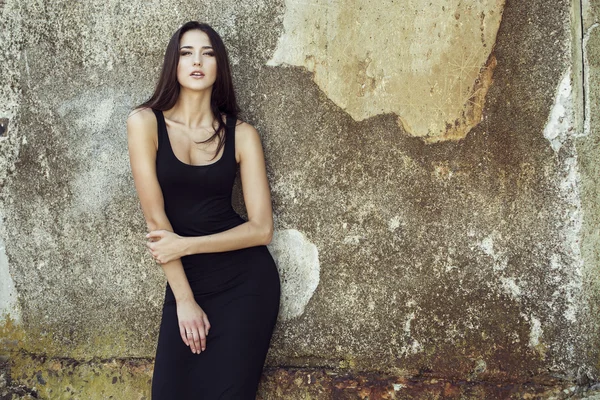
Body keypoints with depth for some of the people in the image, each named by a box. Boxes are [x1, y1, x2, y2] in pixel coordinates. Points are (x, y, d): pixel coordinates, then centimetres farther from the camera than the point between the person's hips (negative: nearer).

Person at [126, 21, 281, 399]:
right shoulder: (145, 122, -7)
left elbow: (262, 228, -5)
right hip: (185, 281, 0)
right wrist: (183, 298, -9)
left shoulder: (241, 134, -4)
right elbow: (155, 216, -9)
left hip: (247, 281, 0)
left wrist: (187, 244, -13)